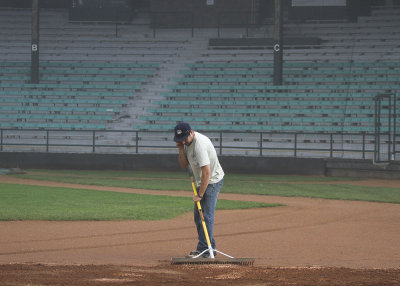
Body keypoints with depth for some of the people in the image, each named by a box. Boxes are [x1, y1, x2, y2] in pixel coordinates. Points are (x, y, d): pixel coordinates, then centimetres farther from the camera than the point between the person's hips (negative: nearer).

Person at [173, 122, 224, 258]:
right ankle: (209, 248, 22)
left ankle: (204, 249, -13)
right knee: (198, 215, 14)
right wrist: (181, 149, -12)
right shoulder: (187, 142, 0)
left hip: (212, 181, -10)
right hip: (201, 182, 10)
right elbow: (184, 165, 5)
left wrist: (200, 194, -25)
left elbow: (207, 172, -31)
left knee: (206, 215, -14)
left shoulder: (199, 144, -29)